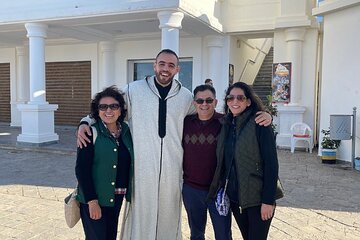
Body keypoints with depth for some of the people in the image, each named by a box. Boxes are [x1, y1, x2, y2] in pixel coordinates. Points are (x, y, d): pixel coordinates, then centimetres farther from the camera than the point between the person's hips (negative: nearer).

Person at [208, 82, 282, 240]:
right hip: (234, 197, 5)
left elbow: (271, 164, -14)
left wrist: (268, 201, -17)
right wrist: (222, 190, 4)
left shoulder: (259, 124, -12)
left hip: (257, 199, -5)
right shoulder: (226, 125, 5)